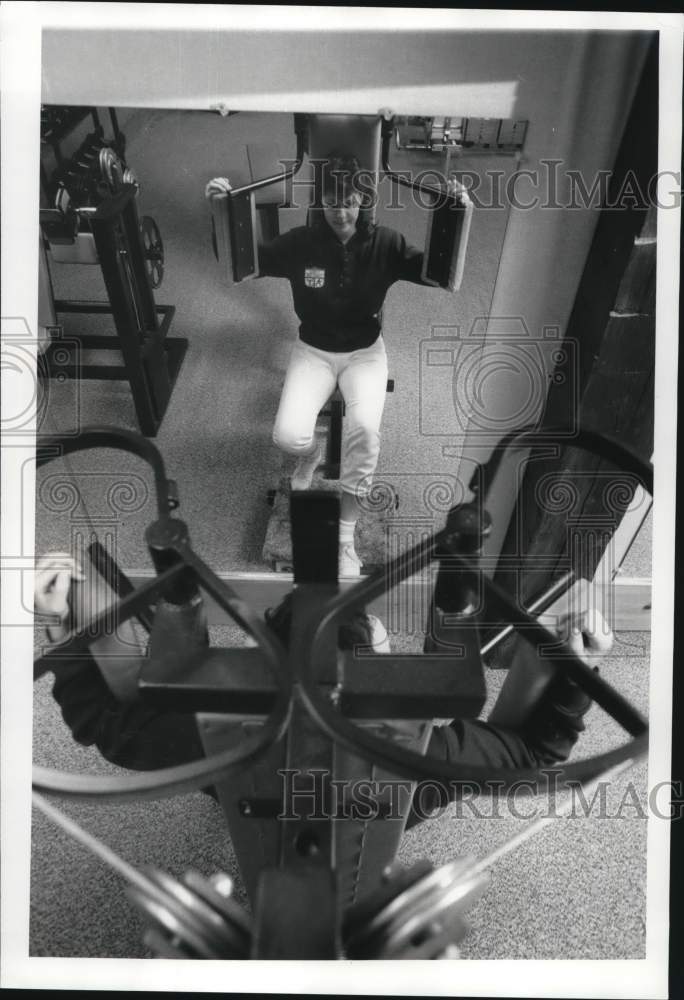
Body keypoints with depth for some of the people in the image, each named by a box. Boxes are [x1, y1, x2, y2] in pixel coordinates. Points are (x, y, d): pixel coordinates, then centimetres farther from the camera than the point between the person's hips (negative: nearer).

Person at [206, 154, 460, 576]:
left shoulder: (383, 243, -10)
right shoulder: (300, 242, -9)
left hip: (365, 351, -1)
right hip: (314, 350, 1)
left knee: (365, 428, -31)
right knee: (288, 436, -23)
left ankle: (346, 535, -16)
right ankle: (312, 454, 19)